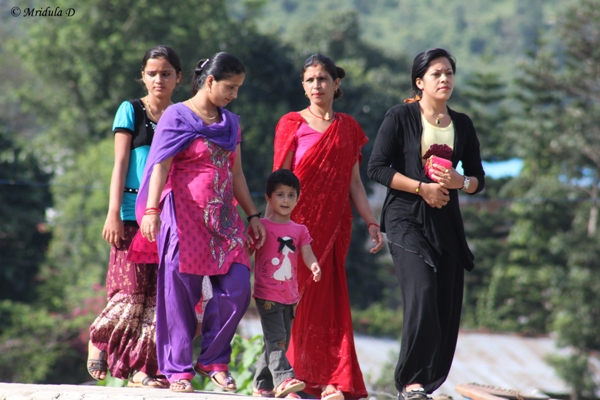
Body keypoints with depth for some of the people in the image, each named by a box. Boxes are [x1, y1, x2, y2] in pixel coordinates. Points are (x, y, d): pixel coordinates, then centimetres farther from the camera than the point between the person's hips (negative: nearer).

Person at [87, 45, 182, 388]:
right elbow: (120, 163, 0)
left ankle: (142, 368, 1)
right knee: (131, 289, -11)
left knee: (159, 293, -2)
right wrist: (114, 214, -8)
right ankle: (99, 339, 13)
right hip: (134, 213, -3)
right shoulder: (131, 111, 5)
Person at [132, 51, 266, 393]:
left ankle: (214, 361, 8)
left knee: (237, 288, -6)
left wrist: (253, 215, 17)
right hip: (185, 215, -6)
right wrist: (151, 210, -20)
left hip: (223, 217, 6)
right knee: (181, 294, -3)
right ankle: (179, 369, 5)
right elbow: (161, 166, -9)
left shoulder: (230, 122, 16)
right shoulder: (178, 117, -2)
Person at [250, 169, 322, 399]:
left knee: (280, 342, 10)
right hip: (267, 294, -6)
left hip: (290, 296, 6)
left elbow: (307, 254, 1)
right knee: (276, 339, -17)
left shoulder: (299, 231, 12)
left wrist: (314, 266, -21)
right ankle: (283, 380, -28)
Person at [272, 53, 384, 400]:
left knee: (330, 300, -1)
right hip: (299, 223, -3)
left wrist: (371, 222, 7)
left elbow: (354, 182, 14)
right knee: (297, 297, -6)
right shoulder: (292, 124, 3)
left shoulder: (348, 127, 14)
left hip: (334, 225, 3)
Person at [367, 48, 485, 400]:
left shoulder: (462, 124, 13)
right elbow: (378, 168, -6)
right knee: (422, 293, -20)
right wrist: (422, 187, -13)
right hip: (407, 218, -5)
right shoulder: (401, 117, 0)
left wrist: (460, 182, -7)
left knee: (447, 305, -2)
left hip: (447, 222, 5)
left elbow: (478, 178, 16)